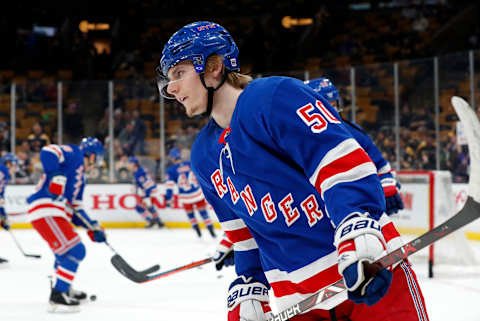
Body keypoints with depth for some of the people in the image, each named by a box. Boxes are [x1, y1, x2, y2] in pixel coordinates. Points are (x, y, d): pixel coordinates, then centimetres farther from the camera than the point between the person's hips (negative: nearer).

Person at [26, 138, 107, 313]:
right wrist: (56, 176, -28)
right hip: (46, 211, -11)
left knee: (67, 249, 29)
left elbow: (76, 209, 24)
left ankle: (65, 289, 47)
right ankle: (57, 297, -14)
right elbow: (47, 152, -19)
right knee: (75, 250, -15)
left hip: (57, 212, 11)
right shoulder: (74, 153, 0)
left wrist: (93, 227, 14)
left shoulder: (81, 176, 26)